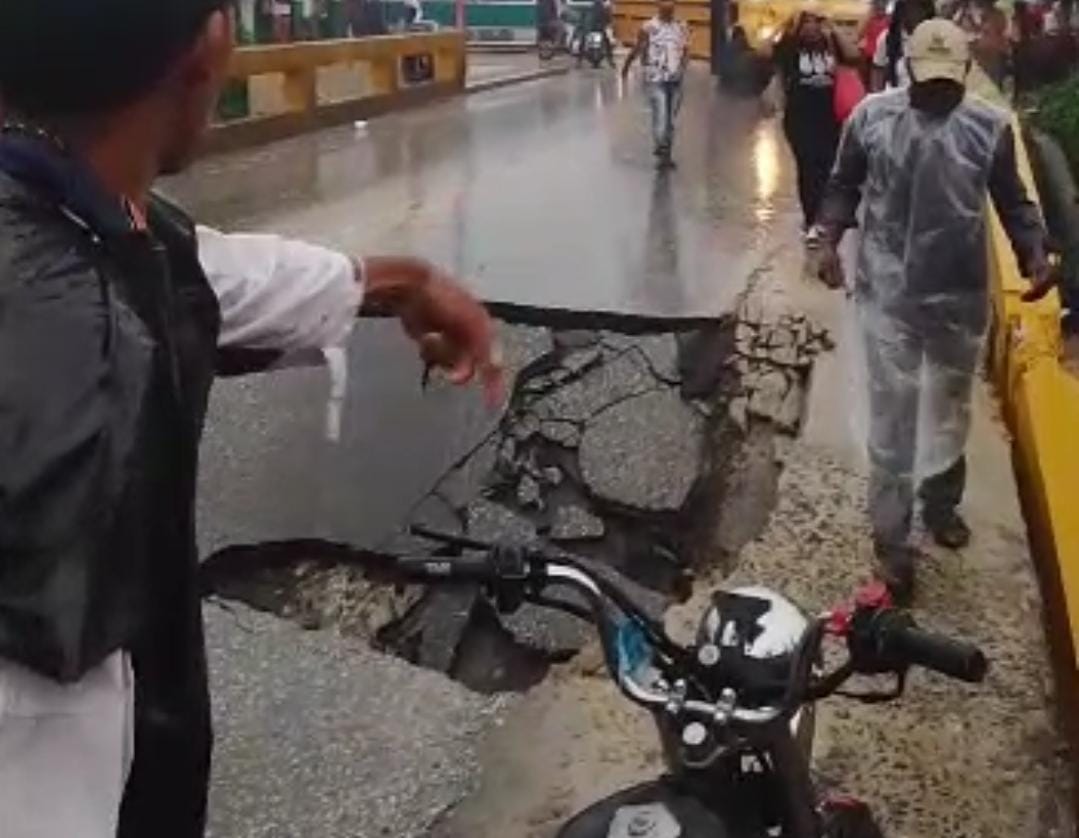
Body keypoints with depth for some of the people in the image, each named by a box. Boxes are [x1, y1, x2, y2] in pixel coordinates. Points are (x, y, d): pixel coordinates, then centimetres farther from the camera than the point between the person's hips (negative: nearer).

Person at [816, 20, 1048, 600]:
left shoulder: (990, 127, -4)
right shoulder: (871, 116, -6)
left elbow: (1012, 200, 5)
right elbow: (844, 185, 6)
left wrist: (1034, 251, -11)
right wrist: (830, 236, -11)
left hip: (961, 295, 2)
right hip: (890, 292, -2)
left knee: (951, 407, 19)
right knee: (892, 413, 0)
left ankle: (940, 504, 42)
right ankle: (891, 537, 10)